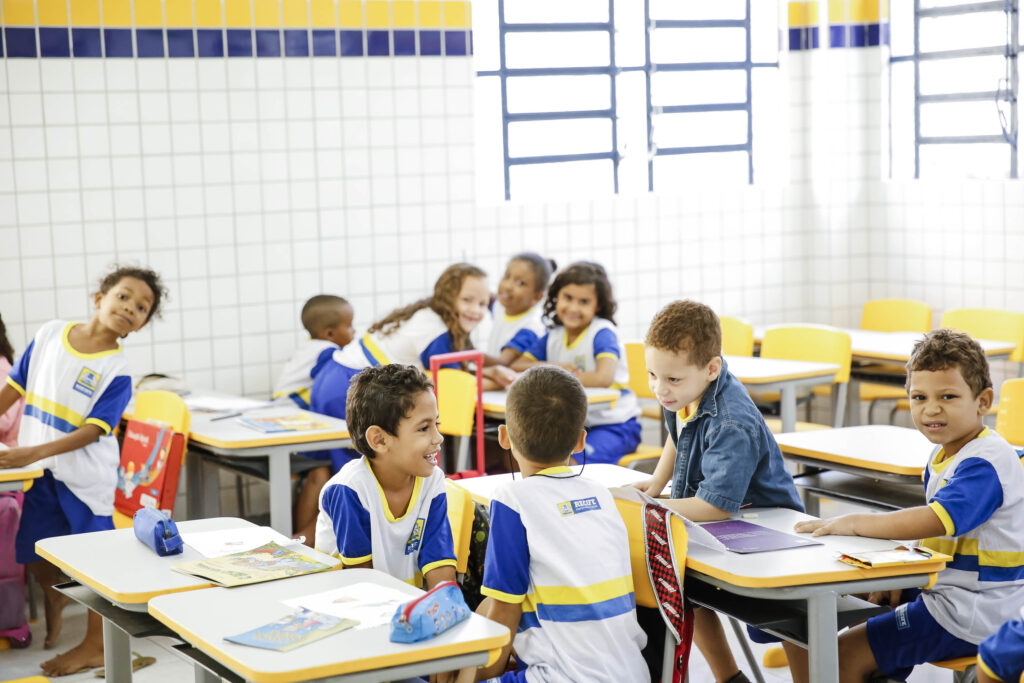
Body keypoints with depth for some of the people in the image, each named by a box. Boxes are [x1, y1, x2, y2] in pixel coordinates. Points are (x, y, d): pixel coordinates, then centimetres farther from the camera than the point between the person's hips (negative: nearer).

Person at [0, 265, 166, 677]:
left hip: (86, 477, -4)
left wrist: (36, 452, -28)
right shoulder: (50, 334, -2)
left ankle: (95, 645, 17)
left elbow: (93, 431, -20)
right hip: (41, 473, 5)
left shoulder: (116, 370, -15)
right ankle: (54, 596, 48)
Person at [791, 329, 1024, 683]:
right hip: (941, 589, 10)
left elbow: (935, 520, -35)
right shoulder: (943, 454, 11)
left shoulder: (986, 464, -21)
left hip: (972, 614, -10)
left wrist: (854, 523, -30)